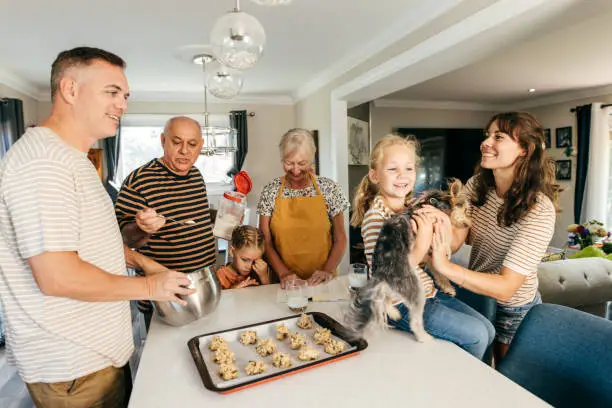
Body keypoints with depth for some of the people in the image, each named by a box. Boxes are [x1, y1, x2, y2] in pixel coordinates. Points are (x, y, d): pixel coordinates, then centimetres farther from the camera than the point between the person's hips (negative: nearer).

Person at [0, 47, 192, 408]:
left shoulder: (73, 159, 10)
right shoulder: (43, 161, -24)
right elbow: (58, 277, -29)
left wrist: (141, 261, 7)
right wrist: (149, 287, -18)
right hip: (71, 366, -9)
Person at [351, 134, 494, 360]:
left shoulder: (415, 208, 4)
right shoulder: (375, 217, -20)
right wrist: (420, 248, -31)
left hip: (428, 292, 8)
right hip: (401, 304, -8)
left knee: (488, 330, 10)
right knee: (475, 335, -7)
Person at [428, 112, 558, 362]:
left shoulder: (538, 210, -30)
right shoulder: (478, 185, -12)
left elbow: (506, 288, -34)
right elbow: (456, 239, -21)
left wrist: (446, 267, -49)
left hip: (513, 310, -5)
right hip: (475, 293, 5)